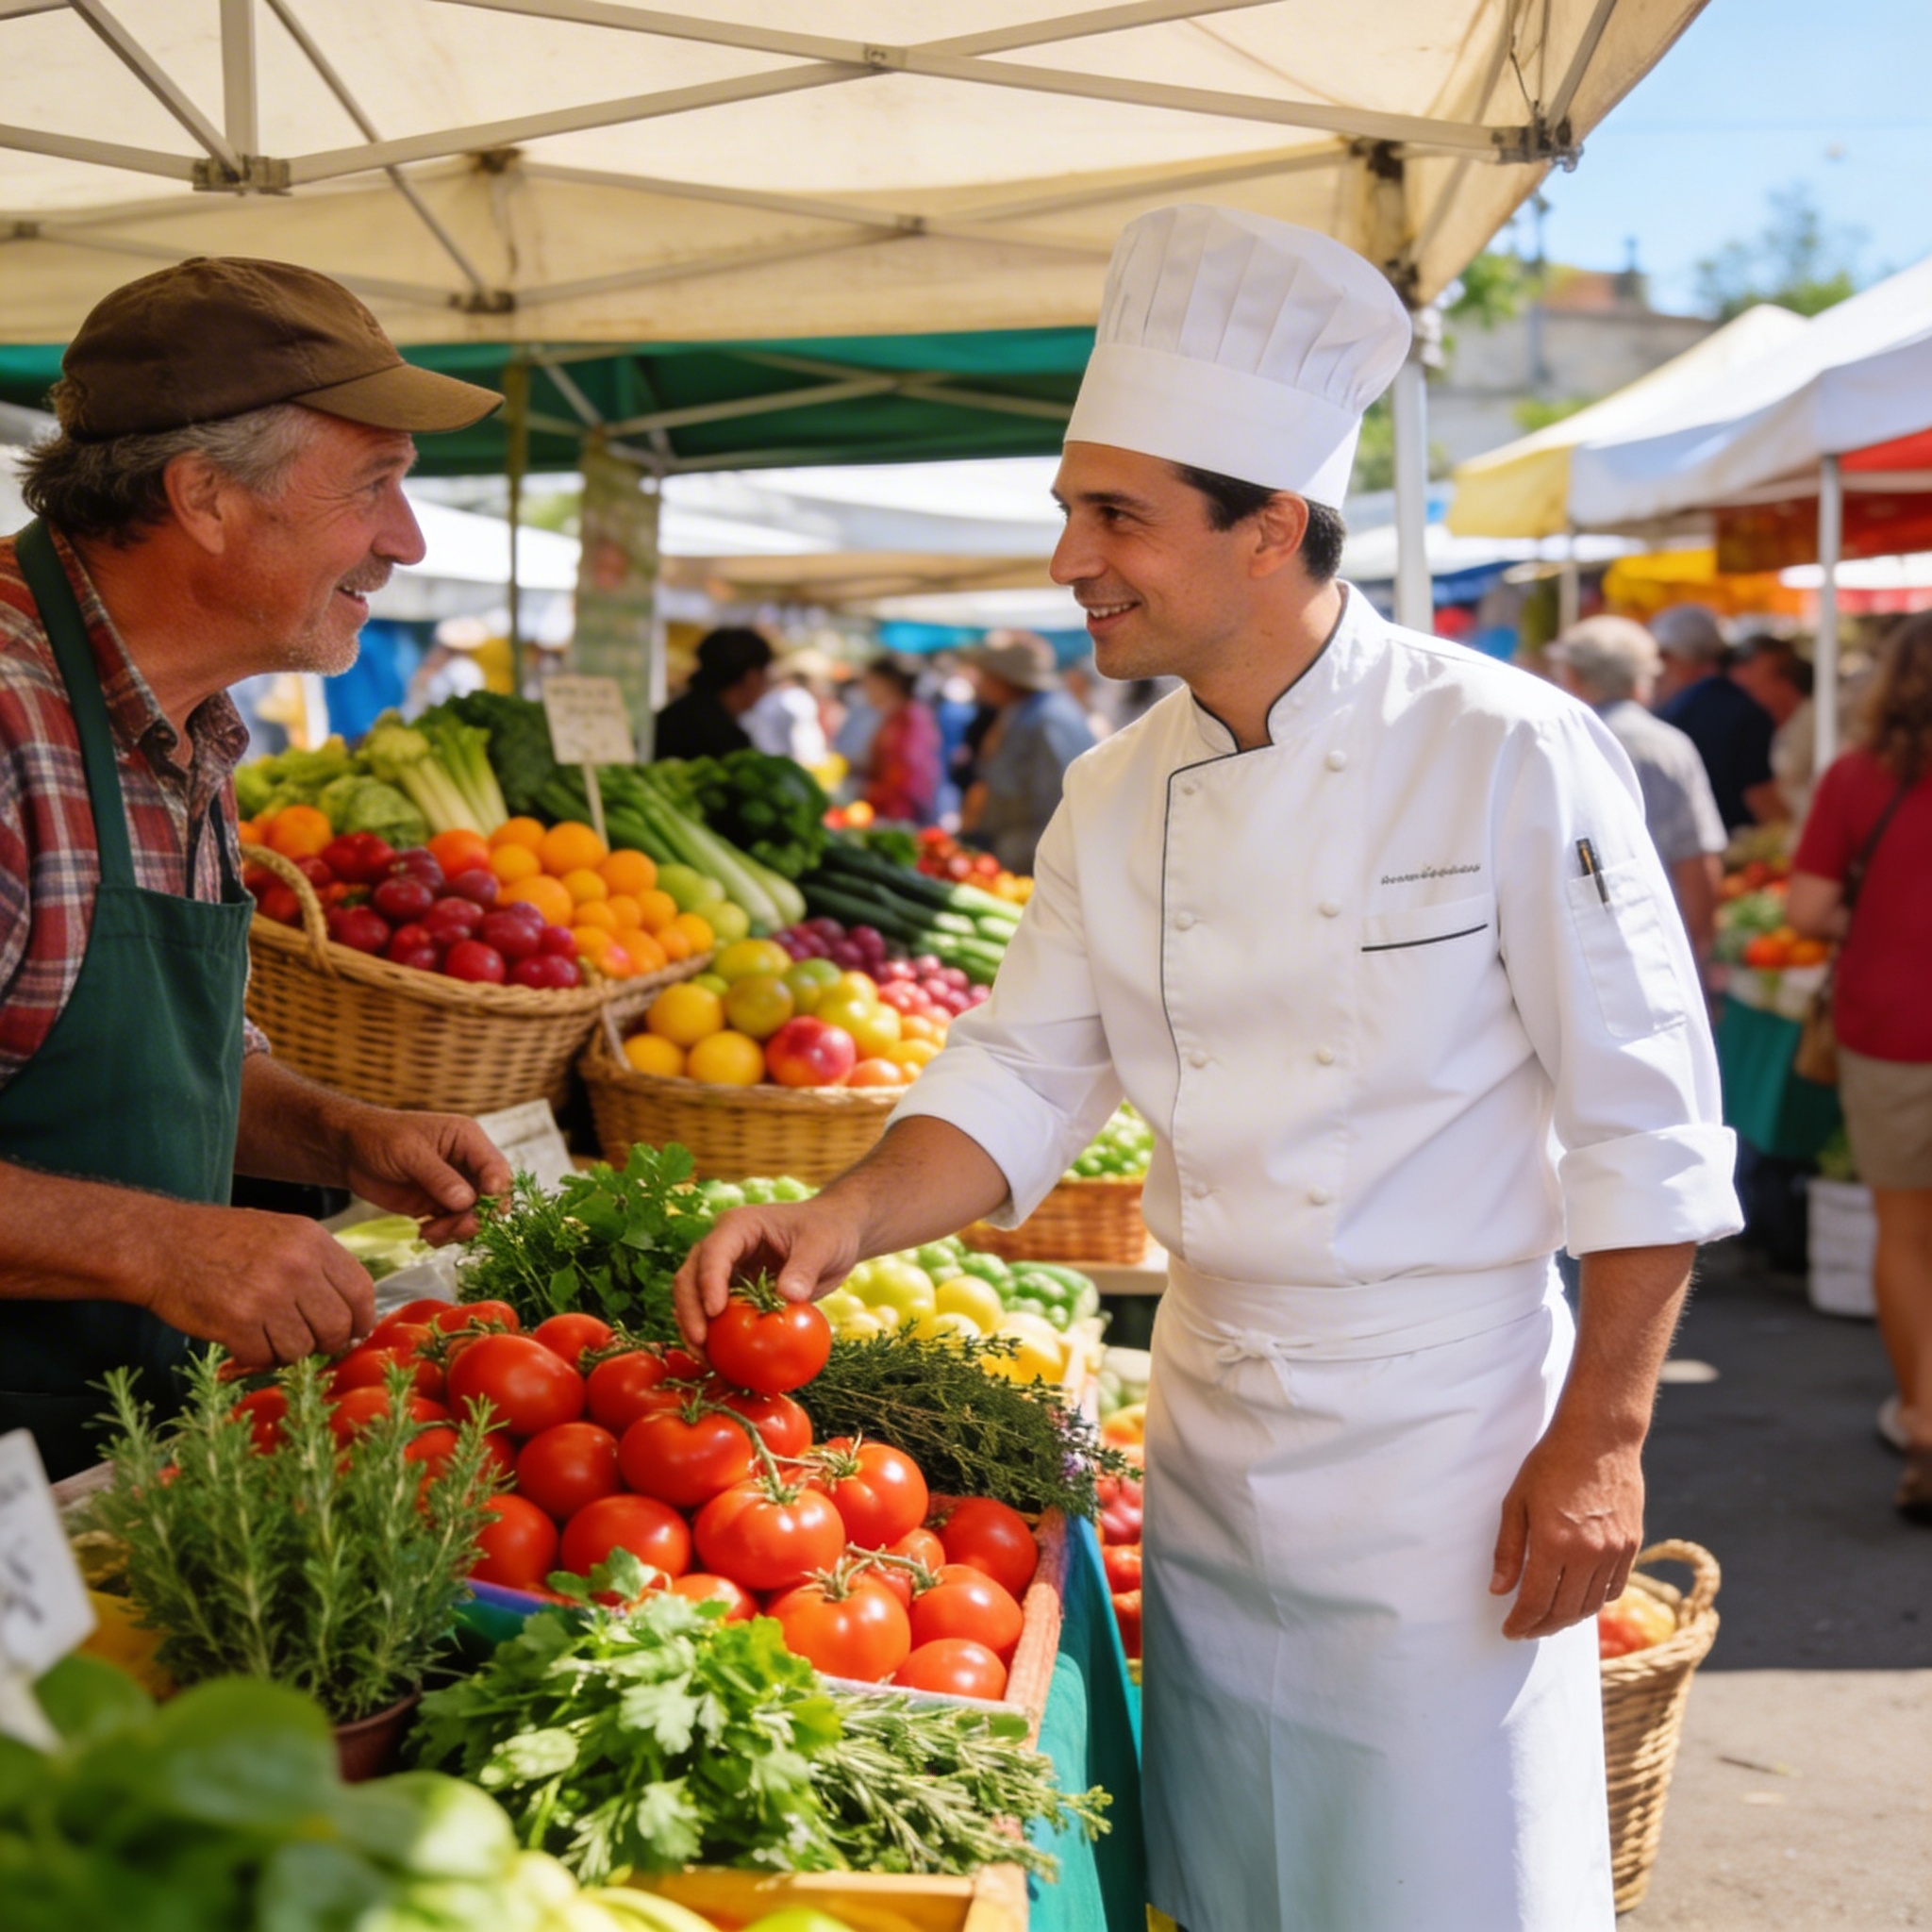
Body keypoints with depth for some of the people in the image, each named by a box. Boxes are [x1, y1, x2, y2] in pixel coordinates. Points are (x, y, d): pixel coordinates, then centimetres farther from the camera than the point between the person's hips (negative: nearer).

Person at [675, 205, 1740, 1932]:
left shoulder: (1508, 754, -15)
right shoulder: (1117, 797, 3)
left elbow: (1647, 1127, -13)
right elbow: (1023, 1078, 6)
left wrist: (1601, 1441, -13)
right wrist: (852, 1214, -11)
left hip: (1447, 1432, -5)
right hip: (1211, 1431, 6)